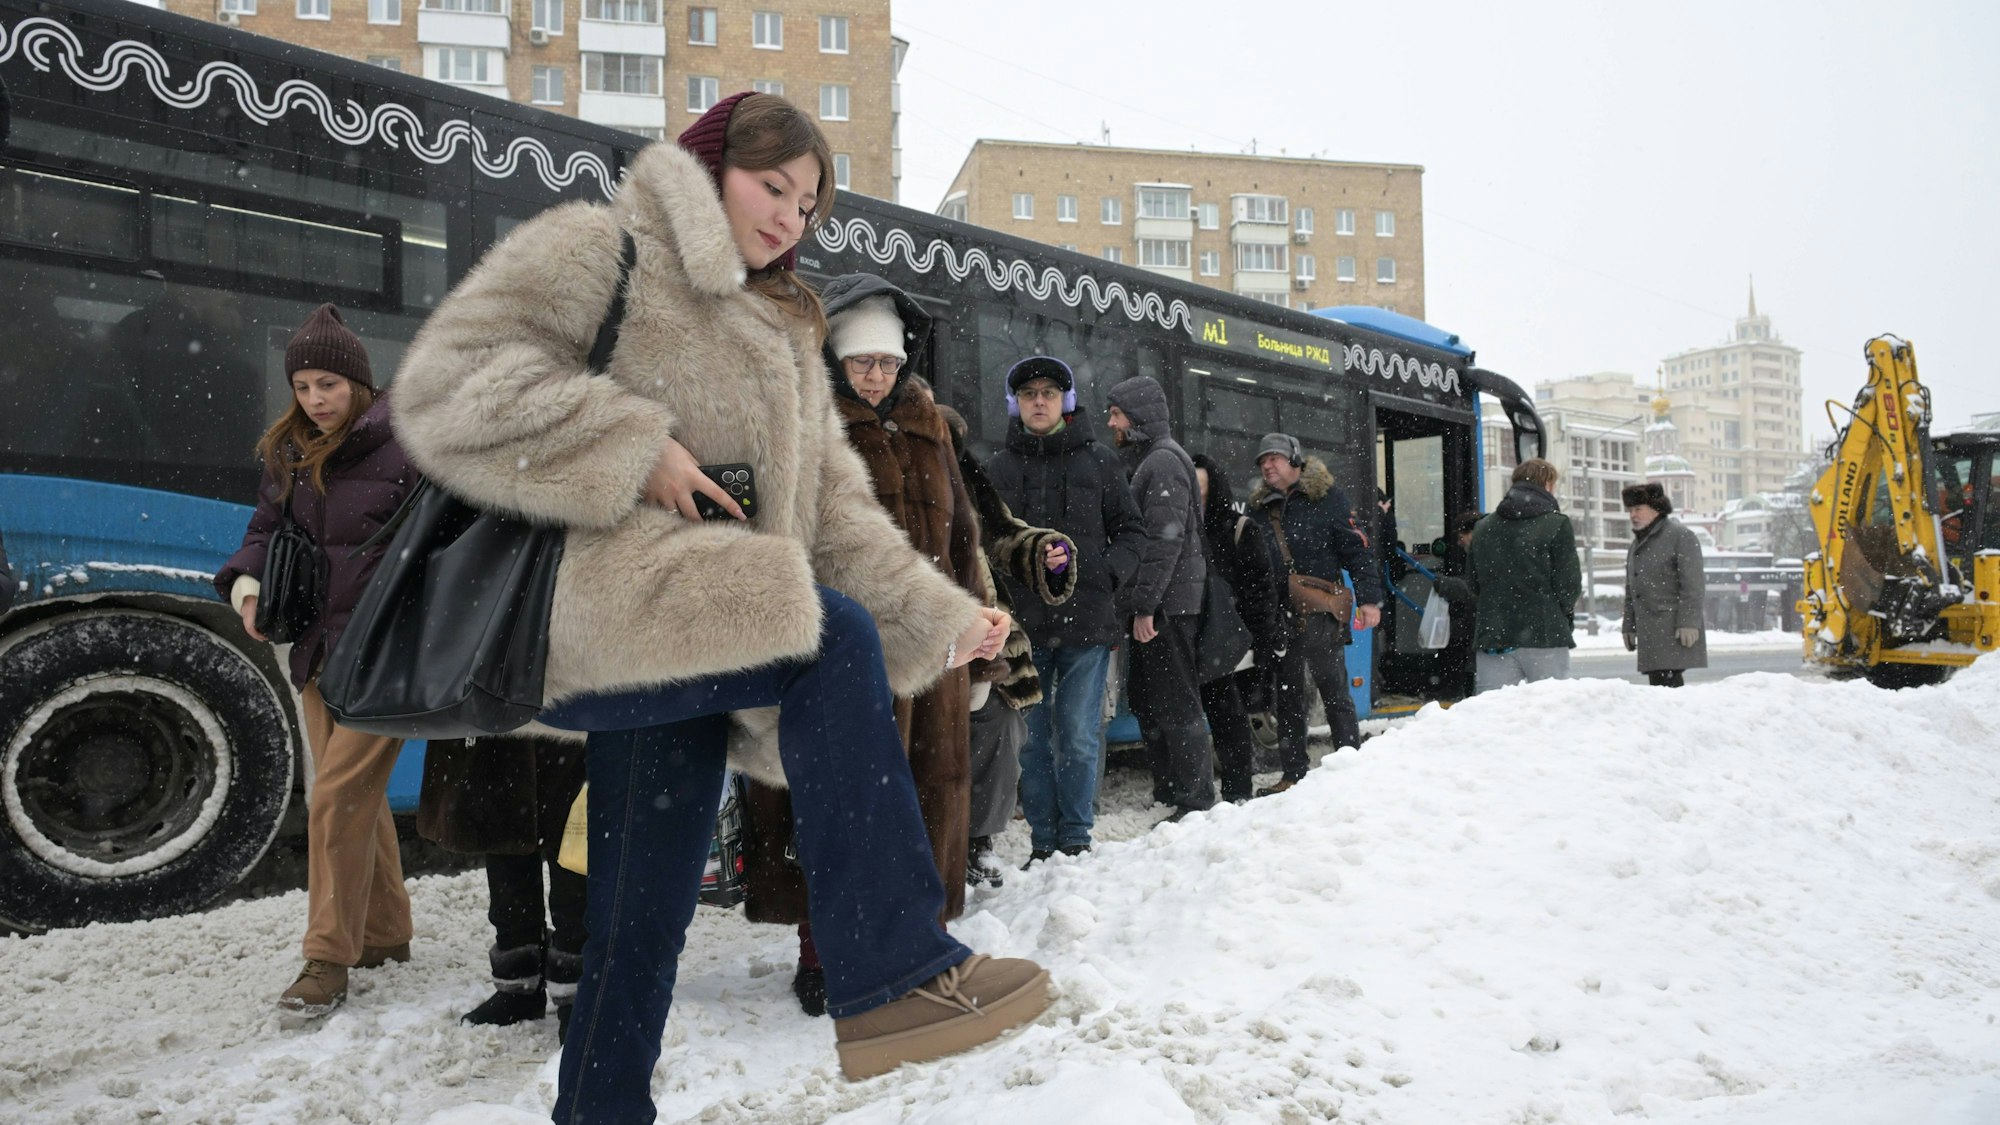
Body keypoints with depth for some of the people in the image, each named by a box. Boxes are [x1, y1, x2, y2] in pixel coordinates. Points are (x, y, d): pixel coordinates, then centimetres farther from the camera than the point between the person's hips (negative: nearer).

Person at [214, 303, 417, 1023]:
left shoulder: (404, 447, -9)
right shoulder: (290, 454, 13)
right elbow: (268, 525, 18)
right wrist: (245, 580, -3)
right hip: (317, 648, 8)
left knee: (338, 799, -9)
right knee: (358, 799, 15)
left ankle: (328, 961, 1)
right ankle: (385, 937, 28)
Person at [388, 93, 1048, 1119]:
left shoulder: (783, 335, 26)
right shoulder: (596, 249, 4)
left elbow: (833, 508, 16)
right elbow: (447, 382, -10)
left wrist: (941, 615, 4)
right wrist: (633, 450, -16)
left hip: (677, 660, 8)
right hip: (589, 613, -7)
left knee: (643, 922, 9)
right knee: (834, 641, -27)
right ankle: (892, 977, -25)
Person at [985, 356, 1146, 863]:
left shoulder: (1099, 461, 8)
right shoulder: (998, 468, 9)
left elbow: (1131, 531, 10)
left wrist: (1108, 572, -8)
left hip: (1087, 621, -1)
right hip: (1022, 625, 1)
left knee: (1078, 737, 2)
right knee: (1033, 739, 7)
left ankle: (1076, 837, 14)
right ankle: (1043, 840, 17)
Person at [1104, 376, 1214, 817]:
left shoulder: (1164, 461, -11)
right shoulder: (1143, 461, 20)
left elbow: (1165, 540, -19)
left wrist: (1145, 605, -21)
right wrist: (1138, 603, 15)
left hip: (1169, 606, -10)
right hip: (1154, 605, 10)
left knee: (1177, 705, -6)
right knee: (1145, 698, 15)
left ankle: (1195, 800, 1)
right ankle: (1168, 791, 24)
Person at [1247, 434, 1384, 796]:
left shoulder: (1325, 497, 1)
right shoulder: (1261, 508, 14)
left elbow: (1356, 548, -3)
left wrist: (1368, 598, -11)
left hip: (1323, 616, -5)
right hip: (1280, 617, 5)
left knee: (1334, 692, 2)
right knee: (1286, 695, 7)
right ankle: (1294, 773, 14)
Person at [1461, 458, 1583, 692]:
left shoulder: (1483, 528, 11)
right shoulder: (1557, 524, -3)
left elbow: (1472, 584, 10)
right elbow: (1569, 584, -5)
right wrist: (1565, 612, 14)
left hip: (1491, 639, 4)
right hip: (1544, 636, -4)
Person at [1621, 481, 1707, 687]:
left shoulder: (1681, 535, -3)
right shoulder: (1638, 542, 21)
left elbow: (1693, 585, -11)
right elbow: (1631, 590, 24)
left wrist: (1688, 623, -17)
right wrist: (1629, 626, 20)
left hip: (1673, 631, -7)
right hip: (1648, 630, 7)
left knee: (1668, 681, -15)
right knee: (1657, 684, 4)